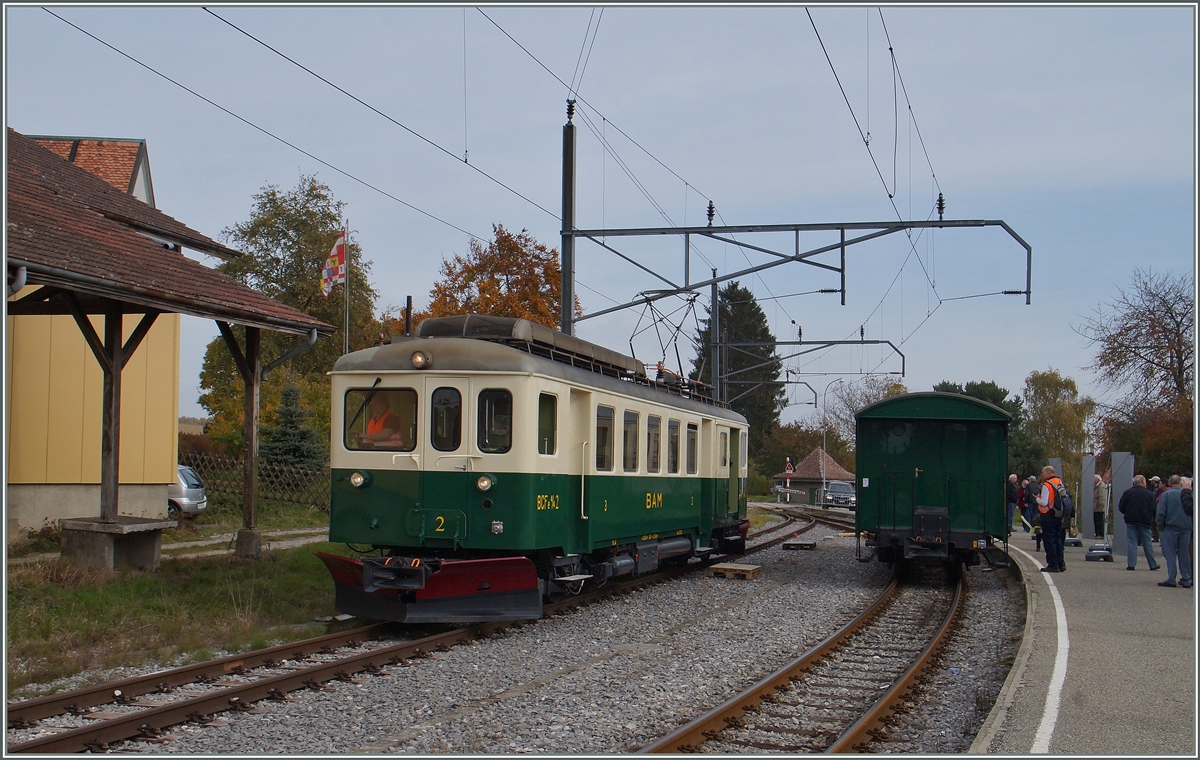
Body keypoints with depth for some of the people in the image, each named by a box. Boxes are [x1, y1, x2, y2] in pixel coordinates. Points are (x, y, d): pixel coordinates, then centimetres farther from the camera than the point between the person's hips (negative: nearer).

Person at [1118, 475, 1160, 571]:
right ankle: (1153, 564, 17)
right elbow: (1155, 509, -2)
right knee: (1147, 544, 9)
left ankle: (1131, 564, -6)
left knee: (1131, 543, 1)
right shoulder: (1149, 494, -2)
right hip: (1145, 522, 0)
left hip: (1131, 521, 0)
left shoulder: (1128, 492, -2)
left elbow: (1121, 507, -2)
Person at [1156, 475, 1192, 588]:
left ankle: (1171, 579, -4)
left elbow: (1160, 513, -9)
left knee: (1170, 554, 1)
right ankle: (1186, 580, 14)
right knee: (1184, 555, 11)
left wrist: (1160, 527, 1)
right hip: (1186, 529, 3)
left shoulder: (1166, 494, -6)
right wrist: (1190, 526, 16)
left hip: (1170, 528, -3)